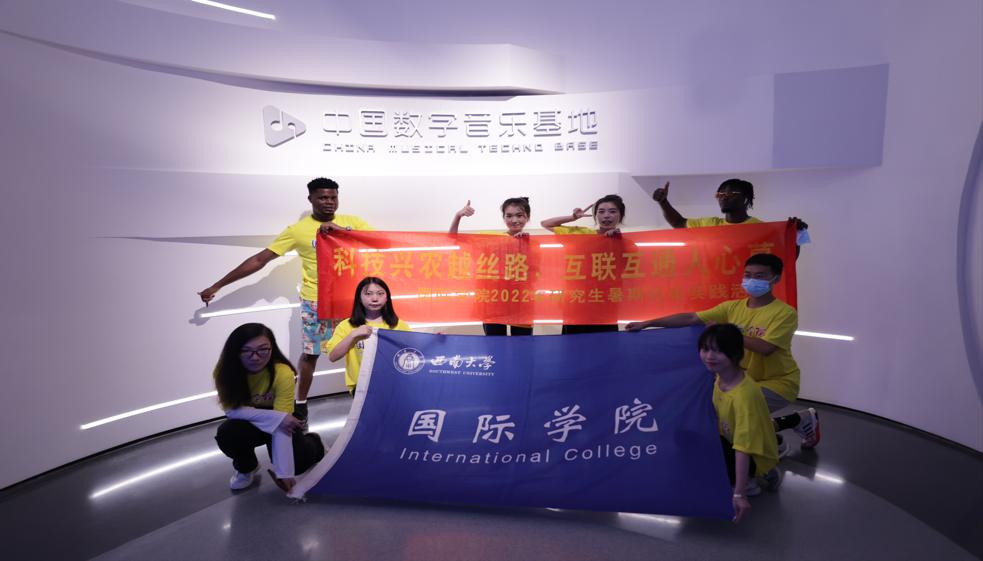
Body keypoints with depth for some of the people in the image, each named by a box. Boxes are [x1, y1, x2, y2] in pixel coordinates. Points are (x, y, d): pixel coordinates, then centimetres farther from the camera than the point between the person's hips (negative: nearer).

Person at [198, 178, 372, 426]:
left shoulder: (351, 222, -1)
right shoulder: (298, 230, -6)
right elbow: (259, 259, -4)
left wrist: (341, 230, -22)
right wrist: (217, 286, -4)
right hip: (315, 301, -1)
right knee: (310, 353, 10)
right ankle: (300, 406, 27)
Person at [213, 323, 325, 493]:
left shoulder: (283, 373, -30)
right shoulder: (225, 371, -23)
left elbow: (281, 422, -32)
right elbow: (232, 410, -26)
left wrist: (283, 471, -34)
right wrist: (276, 418, -35)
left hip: (276, 423, -1)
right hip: (249, 423, 1)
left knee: (297, 463, -23)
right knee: (227, 433, -31)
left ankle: (313, 442, 17)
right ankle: (246, 467, 4)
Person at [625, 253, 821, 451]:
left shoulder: (785, 313, -16)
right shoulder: (733, 307, -2)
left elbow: (765, 348, -29)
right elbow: (691, 318, -7)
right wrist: (646, 323, -13)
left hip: (778, 382, -7)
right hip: (747, 379, 7)